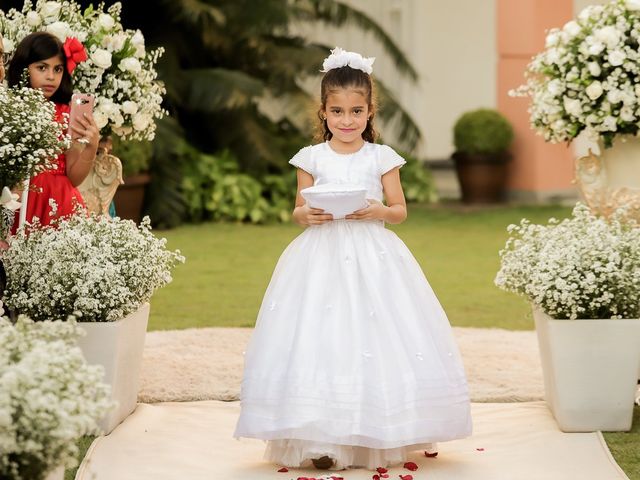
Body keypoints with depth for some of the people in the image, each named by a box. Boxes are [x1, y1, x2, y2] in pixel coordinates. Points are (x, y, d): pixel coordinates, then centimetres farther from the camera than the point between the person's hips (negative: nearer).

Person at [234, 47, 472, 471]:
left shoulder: (382, 158, 3)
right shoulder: (312, 158, 5)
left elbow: (401, 210, 7)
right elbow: (298, 209, 10)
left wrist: (379, 211, -14)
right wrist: (307, 214, -12)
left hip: (372, 256, 0)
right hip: (323, 256, 0)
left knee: (374, 336, -3)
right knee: (320, 339, -8)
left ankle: (377, 433, 6)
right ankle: (322, 440, -7)